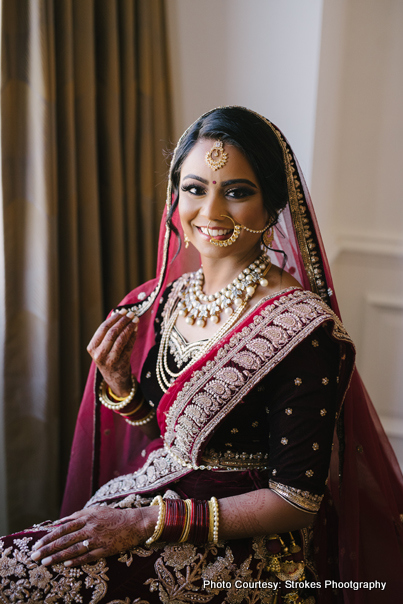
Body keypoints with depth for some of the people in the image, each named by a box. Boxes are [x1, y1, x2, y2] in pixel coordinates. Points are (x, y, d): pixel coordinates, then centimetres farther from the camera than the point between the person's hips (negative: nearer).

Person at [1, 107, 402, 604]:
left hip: (242, 544, -6)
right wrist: (118, 381, -8)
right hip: (154, 495, 6)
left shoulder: (304, 328, -19)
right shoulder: (164, 300, 1)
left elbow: (296, 501, -17)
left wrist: (148, 522, -20)